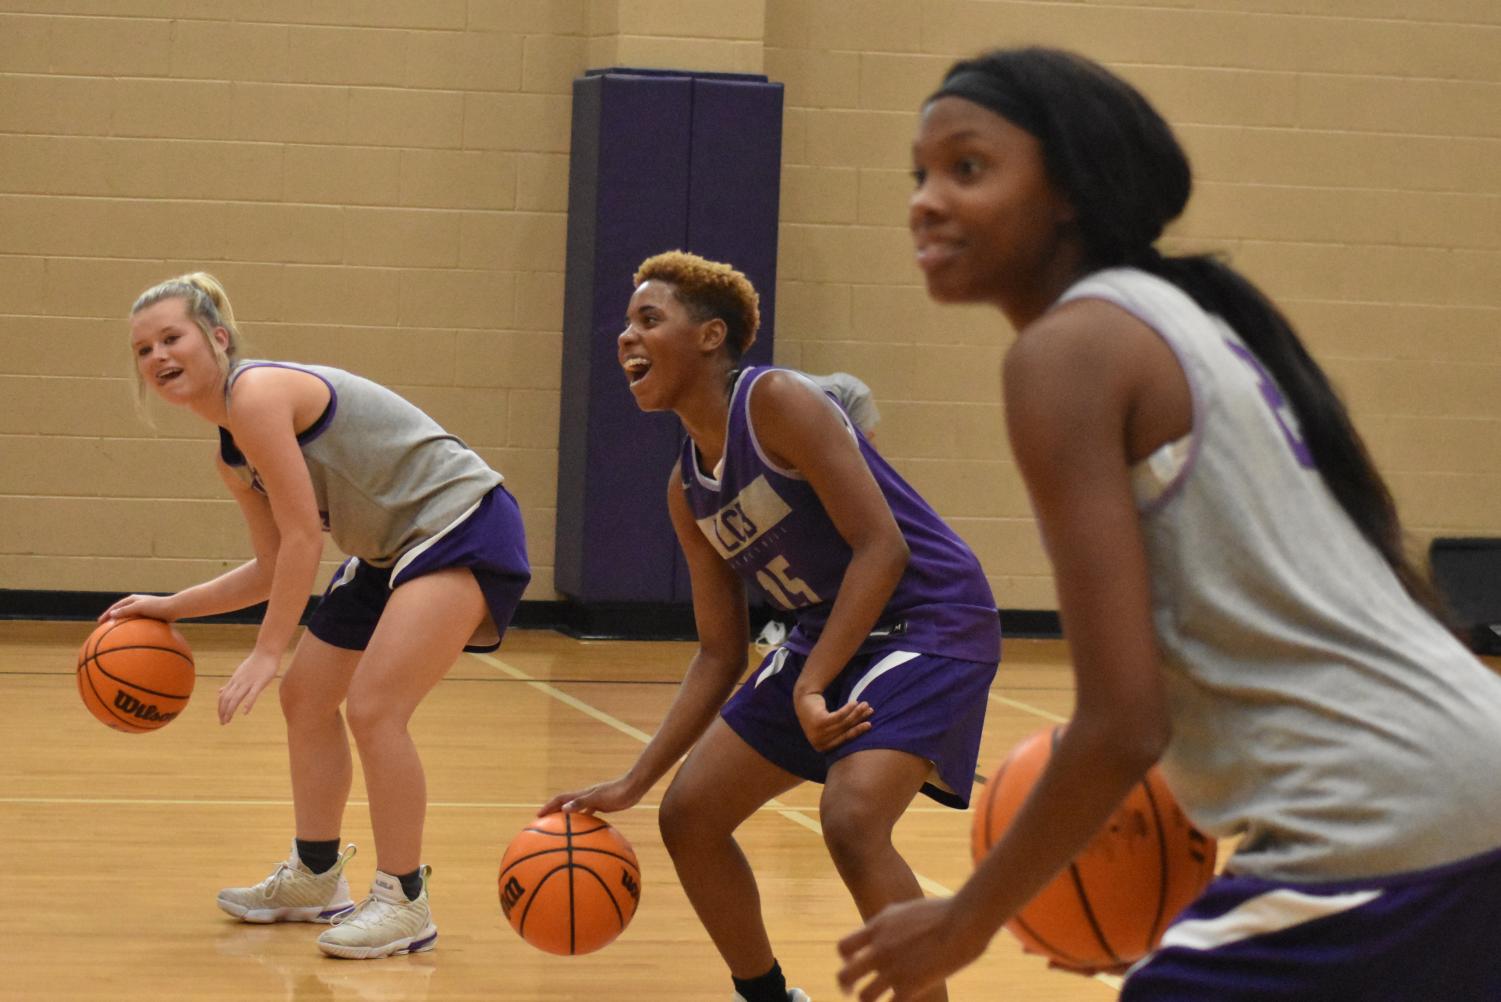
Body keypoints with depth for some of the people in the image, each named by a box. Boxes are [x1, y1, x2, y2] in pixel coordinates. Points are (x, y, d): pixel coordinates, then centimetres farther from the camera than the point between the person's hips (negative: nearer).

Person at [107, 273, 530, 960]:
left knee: (372, 707, -19)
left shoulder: (257, 393, -19)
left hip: (461, 525, -11)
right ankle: (315, 878, 31)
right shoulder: (231, 456, 10)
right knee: (306, 697, 16)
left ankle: (404, 903, -8)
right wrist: (172, 607, 14)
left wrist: (268, 651, -20)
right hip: (393, 550, 11)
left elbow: (303, 537, -22)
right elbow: (275, 566, 17)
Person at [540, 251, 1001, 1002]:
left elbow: (882, 547, -23)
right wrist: (632, 784, 3)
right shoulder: (687, 489, 6)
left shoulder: (777, 402, -18)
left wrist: (811, 687, -28)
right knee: (688, 815, 9)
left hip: (932, 618, -9)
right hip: (832, 635, 9)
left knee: (851, 821, -30)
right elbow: (720, 654, 9)